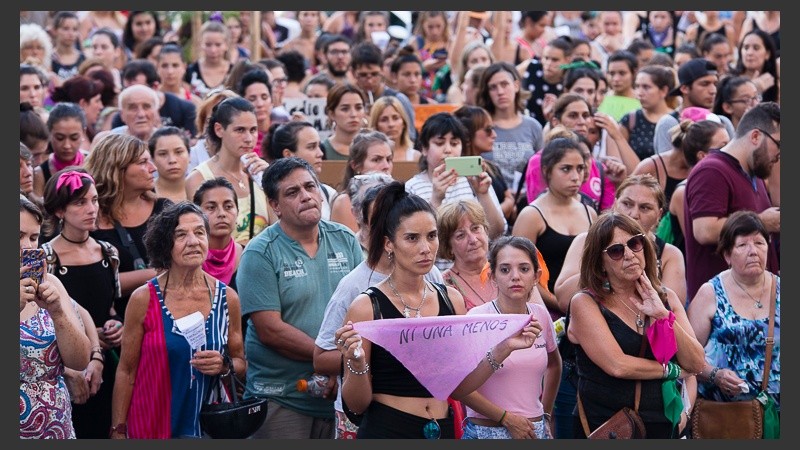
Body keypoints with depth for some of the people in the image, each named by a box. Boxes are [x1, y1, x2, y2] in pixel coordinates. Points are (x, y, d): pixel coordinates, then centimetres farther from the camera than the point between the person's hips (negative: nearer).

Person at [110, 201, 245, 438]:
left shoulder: (227, 298, -1)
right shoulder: (143, 299, -8)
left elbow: (241, 364, 9)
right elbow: (126, 371, -4)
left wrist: (225, 367, -12)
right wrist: (118, 431, -6)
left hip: (210, 426, 2)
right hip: (152, 427, -2)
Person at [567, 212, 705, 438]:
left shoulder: (666, 298, 7)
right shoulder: (585, 303, -7)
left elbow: (696, 364, -3)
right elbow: (617, 365, -19)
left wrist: (663, 316, -13)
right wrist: (671, 370, -6)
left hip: (662, 425, 4)